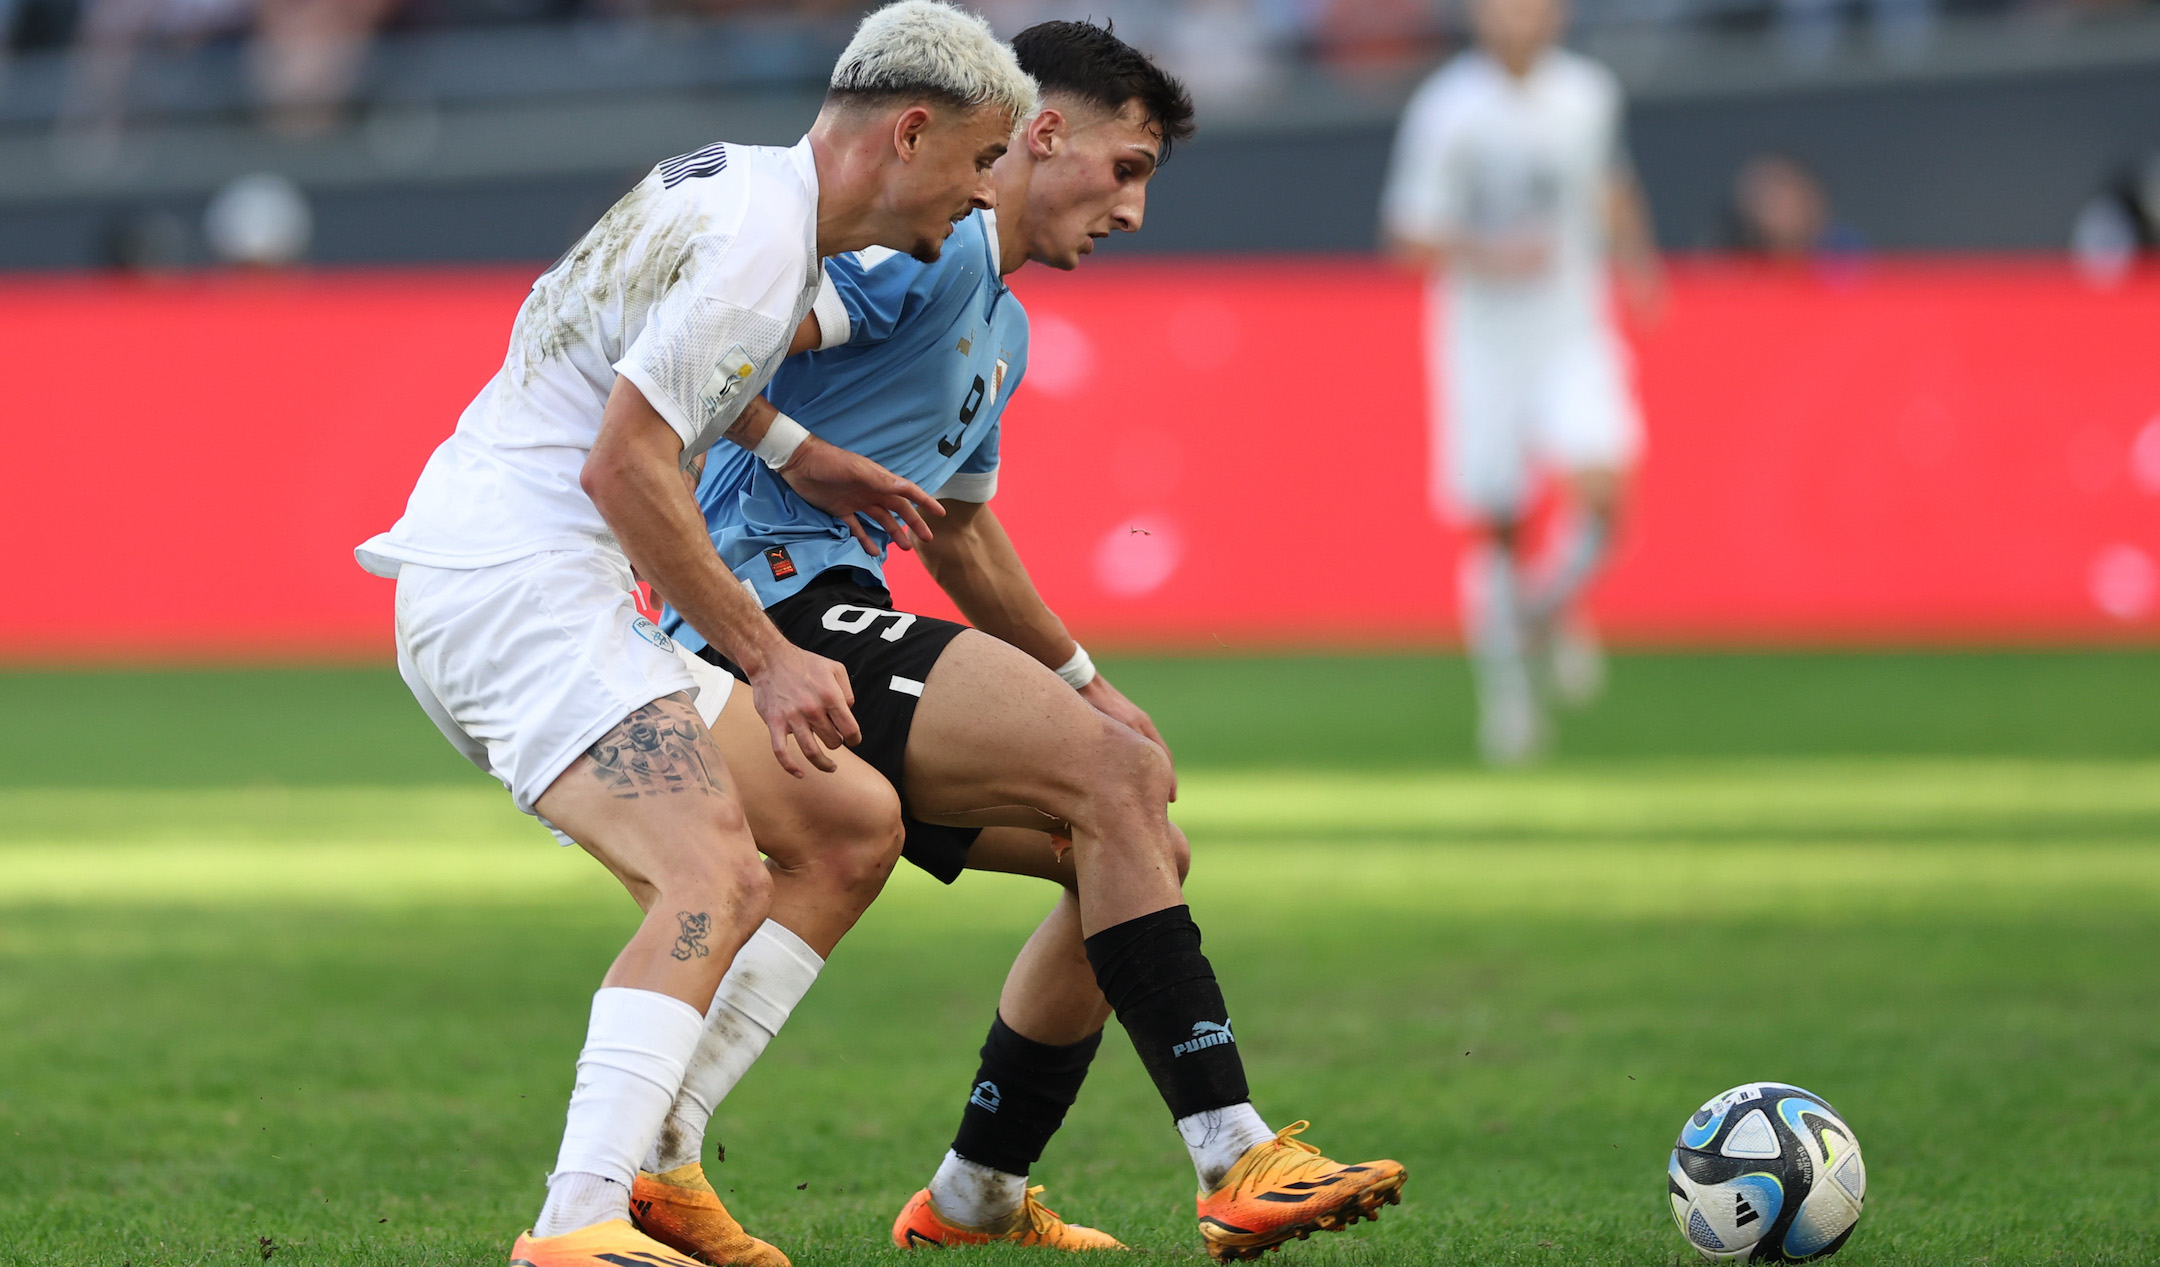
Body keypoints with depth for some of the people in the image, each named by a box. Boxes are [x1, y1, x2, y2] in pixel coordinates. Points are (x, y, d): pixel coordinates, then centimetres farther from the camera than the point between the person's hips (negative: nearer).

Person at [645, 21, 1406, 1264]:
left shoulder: (1003, 325, 26)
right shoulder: (928, 242, -7)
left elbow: (961, 532, 36)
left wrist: (1083, 683, 33)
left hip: (831, 617, 11)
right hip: (774, 598, -11)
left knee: (1140, 853, 8)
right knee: (1112, 775, -22)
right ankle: (1238, 1161, -27)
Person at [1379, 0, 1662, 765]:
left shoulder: (1588, 94, 2)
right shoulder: (1446, 110, -11)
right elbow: (1409, 241, -11)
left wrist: (1633, 261, 12)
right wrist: (1487, 256, -25)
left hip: (1572, 333, 2)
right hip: (1479, 337, -2)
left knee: (1601, 491, -17)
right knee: (1492, 526, 1)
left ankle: (1553, 606, 15)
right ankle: (1504, 686, 20)